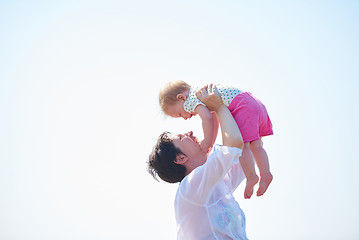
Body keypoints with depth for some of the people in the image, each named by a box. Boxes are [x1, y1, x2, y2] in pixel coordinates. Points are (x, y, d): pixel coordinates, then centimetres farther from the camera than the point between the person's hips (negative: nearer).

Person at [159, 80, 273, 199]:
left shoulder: (191, 100, -3)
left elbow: (208, 118, -18)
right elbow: (214, 122, 34)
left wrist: (207, 142, -7)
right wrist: (210, 146, 37)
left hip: (244, 107, -10)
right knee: (255, 146, 15)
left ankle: (251, 177, -13)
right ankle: (265, 174, 12)